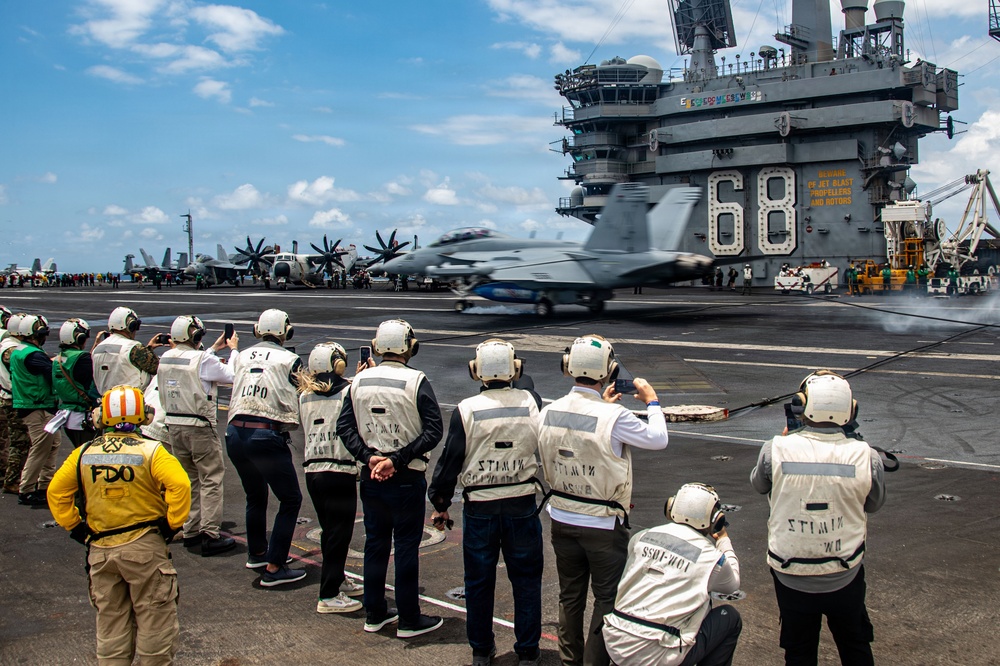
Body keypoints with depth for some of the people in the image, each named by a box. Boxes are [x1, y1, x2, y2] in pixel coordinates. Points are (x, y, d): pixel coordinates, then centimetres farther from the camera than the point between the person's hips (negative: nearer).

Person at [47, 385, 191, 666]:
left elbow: (56, 492, 5)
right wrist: (172, 524, -11)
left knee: (110, 621, 16)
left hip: (100, 549, 4)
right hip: (145, 547, -4)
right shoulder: (150, 451, -11)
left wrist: (74, 526, 10)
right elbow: (179, 485, -22)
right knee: (154, 621, 8)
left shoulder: (84, 453, 2)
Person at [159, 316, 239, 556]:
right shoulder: (203, 359, -16)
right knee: (211, 480, 1)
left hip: (173, 426, 7)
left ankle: (191, 531, 23)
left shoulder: (166, 358, 5)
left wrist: (214, 348, 27)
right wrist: (233, 349, 10)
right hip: (200, 427, -7)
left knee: (189, 479, 17)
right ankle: (210, 535, 0)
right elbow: (231, 376, -4)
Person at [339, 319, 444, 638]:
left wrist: (370, 456, -10)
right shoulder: (416, 381, -13)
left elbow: (344, 426, -3)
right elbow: (433, 431, -18)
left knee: (375, 544, 15)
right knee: (406, 547, 5)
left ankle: (375, 614, 26)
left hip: (370, 477, 4)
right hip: (406, 480, -4)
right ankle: (409, 620, 15)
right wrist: (398, 459, -16)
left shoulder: (360, 380, 0)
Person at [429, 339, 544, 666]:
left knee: (479, 581, 14)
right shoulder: (532, 402, -7)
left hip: (479, 509, -1)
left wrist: (440, 505, 4)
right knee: (526, 580, 13)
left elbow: (450, 461, -6)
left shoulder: (466, 410, -10)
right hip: (522, 506, 1)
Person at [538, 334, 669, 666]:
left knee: (570, 596, 21)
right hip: (603, 525, -5)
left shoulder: (548, 413, -9)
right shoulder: (614, 417, -24)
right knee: (607, 599, 10)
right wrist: (652, 401, 4)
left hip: (562, 519, 5)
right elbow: (658, 440, -10)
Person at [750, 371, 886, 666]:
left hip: (791, 577, 0)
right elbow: (874, 504, 3)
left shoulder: (776, 449, -20)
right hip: (845, 576, 1)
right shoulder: (865, 456, -18)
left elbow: (758, 484, 3)